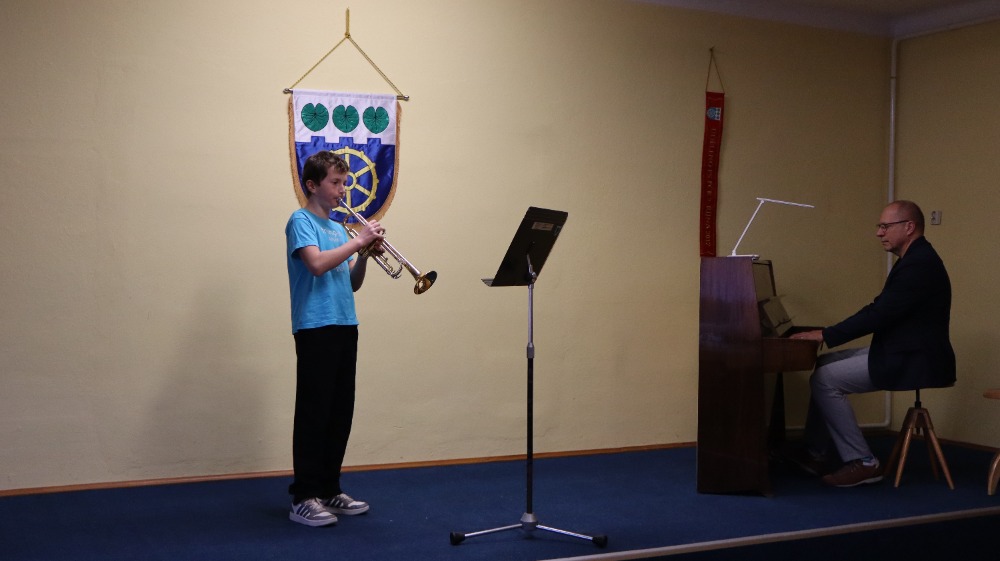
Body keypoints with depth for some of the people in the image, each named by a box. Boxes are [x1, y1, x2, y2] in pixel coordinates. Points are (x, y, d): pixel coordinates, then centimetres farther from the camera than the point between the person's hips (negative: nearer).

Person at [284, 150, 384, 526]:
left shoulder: (338, 229, 18)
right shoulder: (301, 221, -4)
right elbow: (317, 263, -22)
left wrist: (365, 254, 2)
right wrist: (358, 241, -14)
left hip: (345, 326, 8)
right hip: (315, 328, -8)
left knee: (340, 413, 9)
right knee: (313, 413, -6)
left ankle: (329, 490, 18)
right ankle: (303, 498, -1)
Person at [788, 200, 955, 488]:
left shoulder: (919, 263, -20)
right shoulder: (915, 259, 15)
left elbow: (880, 314, -25)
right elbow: (880, 309, 15)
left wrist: (826, 335, -18)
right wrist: (830, 332, 6)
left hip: (912, 361, -11)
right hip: (902, 352, 11)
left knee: (824, 381, -13)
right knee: (824, 366, 13)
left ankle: (862, 462, -7)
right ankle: (817, 453, 15)